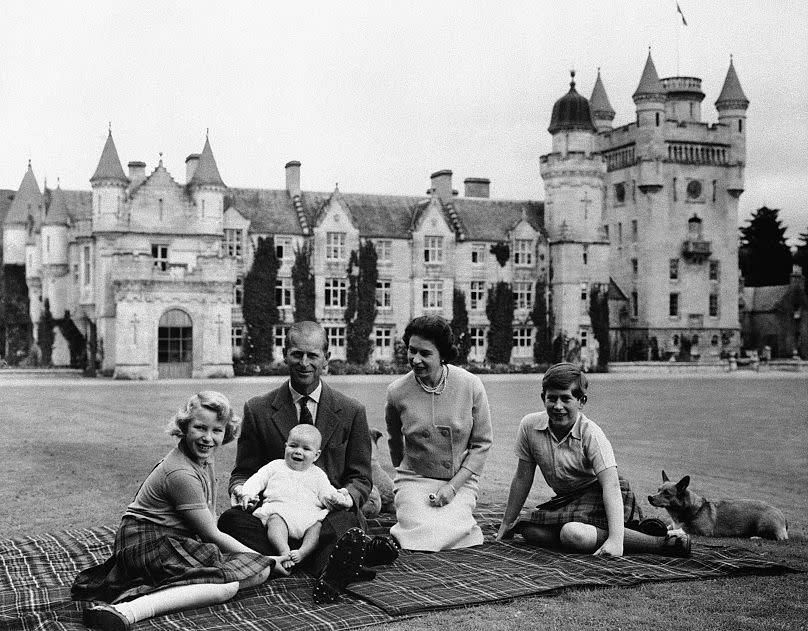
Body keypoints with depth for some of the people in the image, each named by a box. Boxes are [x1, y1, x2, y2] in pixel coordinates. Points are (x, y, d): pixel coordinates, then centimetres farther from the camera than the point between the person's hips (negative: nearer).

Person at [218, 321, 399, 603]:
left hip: (331, 516, -2)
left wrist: (347, 495, -14)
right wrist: (240, 488, -12)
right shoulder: (257, 410, 7)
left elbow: (360, 479, 11)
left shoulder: (352, 412, 7)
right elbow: (243, 471, 13)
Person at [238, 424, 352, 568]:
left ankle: (302, 552, -43)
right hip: (279, 509, -1)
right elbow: (257, 480, 17)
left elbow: (327, 492, 15)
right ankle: (283, 551, -51)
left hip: (309, 513, 2)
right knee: (275, 520, -34)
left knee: (319, 525, -28)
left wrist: (339, 498, -8)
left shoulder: (318, 474, 24)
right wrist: (248, 493, -3)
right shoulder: (276, 466, 23)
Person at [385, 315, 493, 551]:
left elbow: (482, 444, -3)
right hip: (414, 479, 1)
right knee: (422, 533, -27)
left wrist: (453, 486, -12)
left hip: (460, 481, 0)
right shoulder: (397, 391, -7)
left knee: (444, 533, -26)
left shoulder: (471, 386, -9)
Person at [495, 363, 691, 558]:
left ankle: (662, 543, -24)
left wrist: (615, 539, -42)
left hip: (600, 496, -6)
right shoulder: (530, 426, -10)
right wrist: (507, 523, 6)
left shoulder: (591, 434, -22)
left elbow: (611, 485, -30)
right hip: (568, 499, 6)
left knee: (573, 534, -34)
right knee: (530, 531, -17)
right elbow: (522, 478, 2)